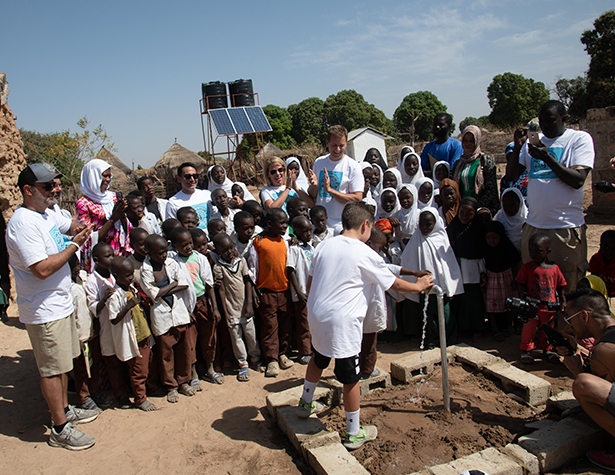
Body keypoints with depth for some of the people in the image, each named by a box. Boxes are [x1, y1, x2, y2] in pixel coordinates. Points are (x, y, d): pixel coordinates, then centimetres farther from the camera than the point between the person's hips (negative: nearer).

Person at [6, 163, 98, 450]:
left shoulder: (45, 214, 8)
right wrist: (75, 245, -21)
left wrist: (77, 233, 6)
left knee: (62, 363, 21)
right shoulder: (23, 223, -22)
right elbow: (42, 268, -28)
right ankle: (60, 429, 17)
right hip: (44, 311, -9)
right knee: (52, 370, 3)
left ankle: (64, 410, 38)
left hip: (60, 304, 9)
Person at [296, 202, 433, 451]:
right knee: (350, 378, 8)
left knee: (318, 359, 30)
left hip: (316, 316, 7)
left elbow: (310, 280, 11)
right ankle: (354, 434, 22)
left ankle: (306, 404, 49)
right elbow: (394, 283, 2)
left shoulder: (324, 246, 4)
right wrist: (418, 286, 21)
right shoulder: (366, 255, -9)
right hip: (342, 323, -6)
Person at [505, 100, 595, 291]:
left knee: (567, 287, 3)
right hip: (534, 225, 4)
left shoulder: (580, 138, -1)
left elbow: (578, 180, -11)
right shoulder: (533, 141, 13)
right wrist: (517, 146, -4)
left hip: (566, 227, -4)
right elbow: (511, 175, 9)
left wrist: (547, 157, -18)